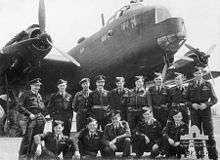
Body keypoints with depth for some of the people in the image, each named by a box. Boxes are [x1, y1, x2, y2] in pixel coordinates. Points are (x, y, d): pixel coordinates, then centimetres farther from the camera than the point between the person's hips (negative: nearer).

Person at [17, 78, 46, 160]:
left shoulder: (39, 96, 20)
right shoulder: (25, 95, 1)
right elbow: (20, 107, -7)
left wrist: (42, 115, 11)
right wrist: (29, 114, -14)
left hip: (40, 119, 6)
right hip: (30, 119, -6)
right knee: (27, 138, -9)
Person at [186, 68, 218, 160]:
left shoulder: (208, 85, 6)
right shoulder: (190, 86, 9)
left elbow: (214, 99, 5)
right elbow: (186, 99, 11)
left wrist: (206, 104, -11)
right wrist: (192, 104, -8)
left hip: (206, 111, -1)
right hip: (194, 112, 1)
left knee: (209, 134, -2)